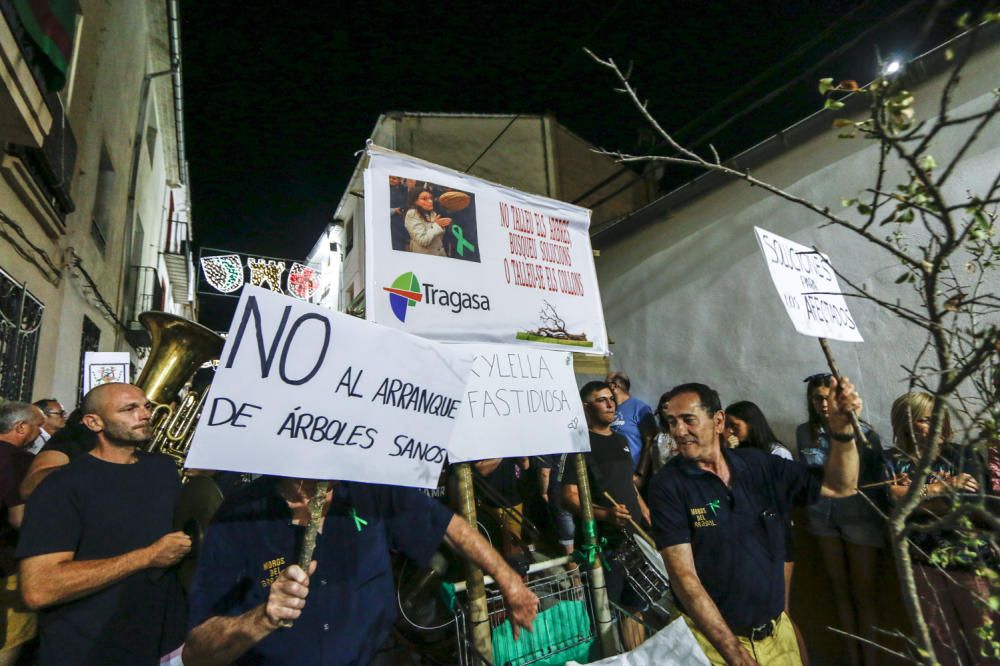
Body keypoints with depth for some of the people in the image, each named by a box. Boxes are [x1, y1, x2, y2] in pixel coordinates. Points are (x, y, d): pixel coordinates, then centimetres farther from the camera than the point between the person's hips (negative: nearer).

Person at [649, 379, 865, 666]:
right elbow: (684, 577, -18)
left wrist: (842, 427, -17)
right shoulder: (667, 485, -16)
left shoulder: (758, 465, -3)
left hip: (777, 631, 5)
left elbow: (838, 485, -1)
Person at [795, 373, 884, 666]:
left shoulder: (863, 432, -10)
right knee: (840, 589, 12)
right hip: (824, 518, 3)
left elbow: (878, 476, -7)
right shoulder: (804, 432, 0)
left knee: (864, 592, 6)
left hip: (860, 517, -3)